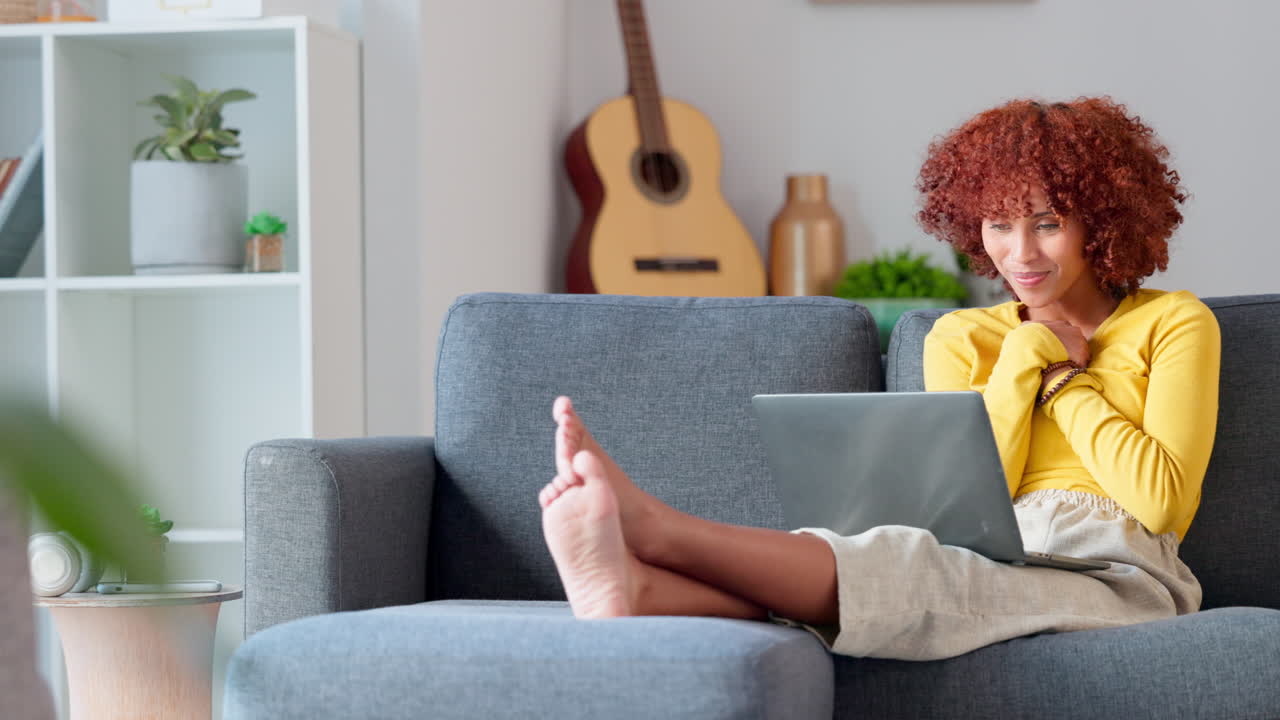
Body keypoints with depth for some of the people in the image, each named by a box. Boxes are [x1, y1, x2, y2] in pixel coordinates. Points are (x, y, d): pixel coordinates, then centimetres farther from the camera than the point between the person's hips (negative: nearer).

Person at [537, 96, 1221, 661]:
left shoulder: (1173, 322, 11)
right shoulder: (958, 339, 22)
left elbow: (1162, 500, -3)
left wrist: (1060, 379, 5)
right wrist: (1027, 354, 4)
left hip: (1115, 572, -3)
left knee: (911, 570, -36)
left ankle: (655, 527, -54)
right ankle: (633, 589, -62)